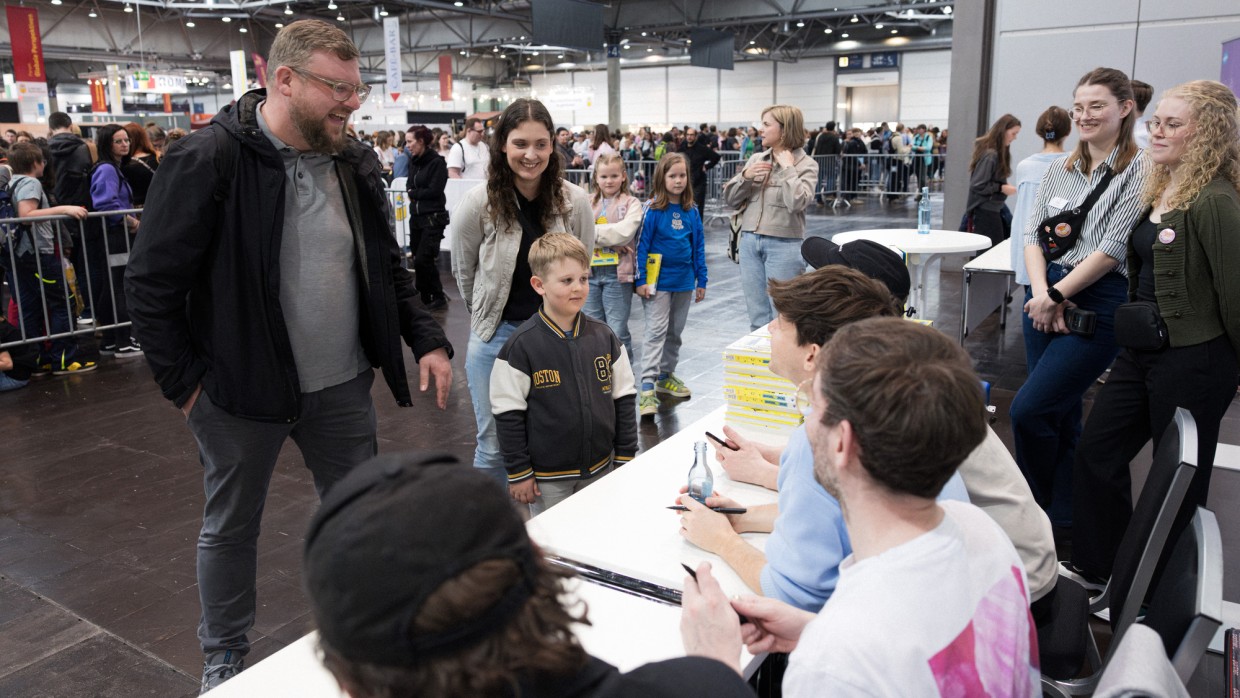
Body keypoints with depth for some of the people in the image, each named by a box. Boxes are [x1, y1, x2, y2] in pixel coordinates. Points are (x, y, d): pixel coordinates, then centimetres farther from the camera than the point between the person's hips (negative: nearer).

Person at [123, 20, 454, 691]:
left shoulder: (355, 162, 1)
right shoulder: (207, 160, -16)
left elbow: (387, 265, 10)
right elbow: (152, 282, -12)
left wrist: (426, 338, 0)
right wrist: (185, 383, -10)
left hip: (342, 384, 5)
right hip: (239, 388, -4)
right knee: (231, 527, 16)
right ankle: (223, 660, 39)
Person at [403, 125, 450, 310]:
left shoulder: (437, 162, -11)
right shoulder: (413, 161, 12)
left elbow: (434, 191, -16)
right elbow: (409, 184, 15)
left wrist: (413, 193, -4)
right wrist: (414, 193, -7)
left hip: (433, 218, -7)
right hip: (416, 216, 7)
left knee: (422, 260, -11)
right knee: (418, 260, 9)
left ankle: (438, 297, 3)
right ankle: (424, 298, 19)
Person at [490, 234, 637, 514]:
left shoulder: (604, 336, -2)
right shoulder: (521, 346, -14)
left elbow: (623, 399, 5)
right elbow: (508, 415, -10)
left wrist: (626, 458, 5)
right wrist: (518, 473, -9)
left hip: (600, 469, 4)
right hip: (547, 477, -3)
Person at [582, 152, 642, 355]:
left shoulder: (631, 203, 1)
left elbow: (625, 231, -16)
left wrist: (594, 231, -11)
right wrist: (611, 241, -15)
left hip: (617, 272, -4)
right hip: (590, 271, 4)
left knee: (617, 331, 1)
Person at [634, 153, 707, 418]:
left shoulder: (692, 211, 4)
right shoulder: (652, 209, -10)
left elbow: (698, 246, 9)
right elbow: (641, 245, -10)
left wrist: (701, 281, 9)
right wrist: (640, 280, -14)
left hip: (684, 281, 5)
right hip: (658, 281, -5)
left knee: (675, 333, 15)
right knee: (656, 331, -8)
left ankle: (666, 376, 31)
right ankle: (647, 387, -9)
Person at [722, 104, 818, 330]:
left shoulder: (806, 164, -6)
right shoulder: (756, 159, 8)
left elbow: (797, 203, -21)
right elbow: (730, 199, 9)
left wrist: (787, 168, -13)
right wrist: (745, 176, -7)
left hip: (783, 245, -5)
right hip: (750, 241, 5)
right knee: (757, 315, 12)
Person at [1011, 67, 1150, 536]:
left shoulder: (1139, 172, -7)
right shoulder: (1061, 170, 12)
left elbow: (1113, 249, -13)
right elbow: (1033, 234, 7)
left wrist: (1056, 295, -12)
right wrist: (1040, 293, -8)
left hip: (1097, 304, -6)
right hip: (1047, 299, 6)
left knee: (1028, 410, -12)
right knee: (1061, 415, 13)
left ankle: (1043, 512, 12)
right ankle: (1062, 520, 27)